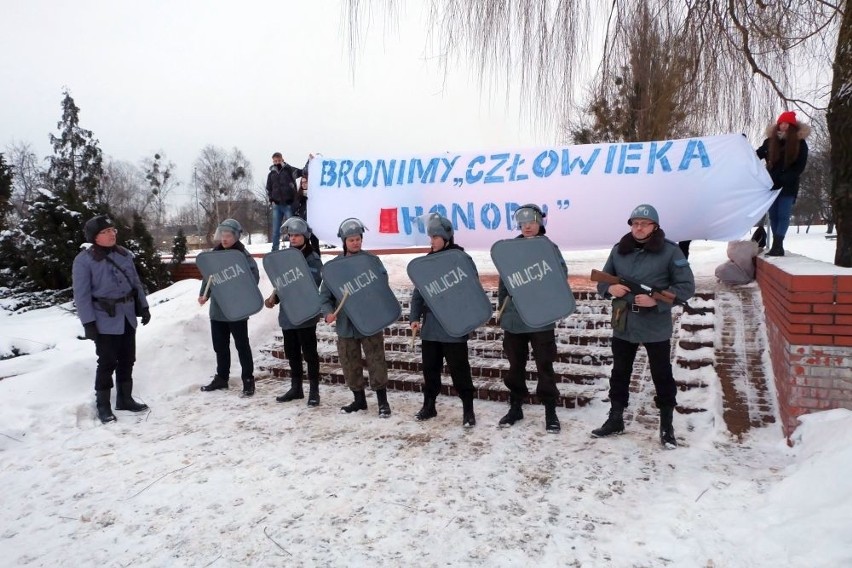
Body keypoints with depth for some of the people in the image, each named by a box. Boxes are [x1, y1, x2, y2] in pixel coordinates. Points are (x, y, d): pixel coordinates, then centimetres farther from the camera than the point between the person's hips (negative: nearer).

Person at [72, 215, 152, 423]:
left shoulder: (125, 254, 5)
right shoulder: (84, 260, -12)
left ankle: (125, 399, 27)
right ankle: (103, 405, 14)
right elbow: (82, 295, -12)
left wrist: (144, 306, 11)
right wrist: (88, 323, -16)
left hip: (127, 317, 6)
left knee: (127, 360, 13)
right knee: (107, 362, 0)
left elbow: (136, 283, 13)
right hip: (104, 320, -6)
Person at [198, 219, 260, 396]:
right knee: (219, 345, 16)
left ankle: (248, 380, 11)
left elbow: (254, 277, -19)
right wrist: (204, 294, 2)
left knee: (241, 345, 2)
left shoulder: (243, 255, -12)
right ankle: (221, 377, 30)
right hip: (217, 307, 7)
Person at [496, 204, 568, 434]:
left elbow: (561, 275, -11)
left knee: (544, 365, 3)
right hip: (513, 317, 3)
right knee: (515, 364, 13)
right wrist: (502, 305, 7)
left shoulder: (549, 247, -1)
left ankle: (550, 411, 14)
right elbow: (503, 279, 11)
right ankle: (515, 406, 26)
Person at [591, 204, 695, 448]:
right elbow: (602, 280, 12)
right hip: (623, 326, 4)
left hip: (656, 328, -4)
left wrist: (657, 301, -21)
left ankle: (667, 425, 23)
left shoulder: (670, 251, -9)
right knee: (619, 373, 15)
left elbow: (686, 286, -9)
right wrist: (610, 288, -11)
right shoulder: (619, 250, 4)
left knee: (662, 376, 8)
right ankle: (615, 419, 30)